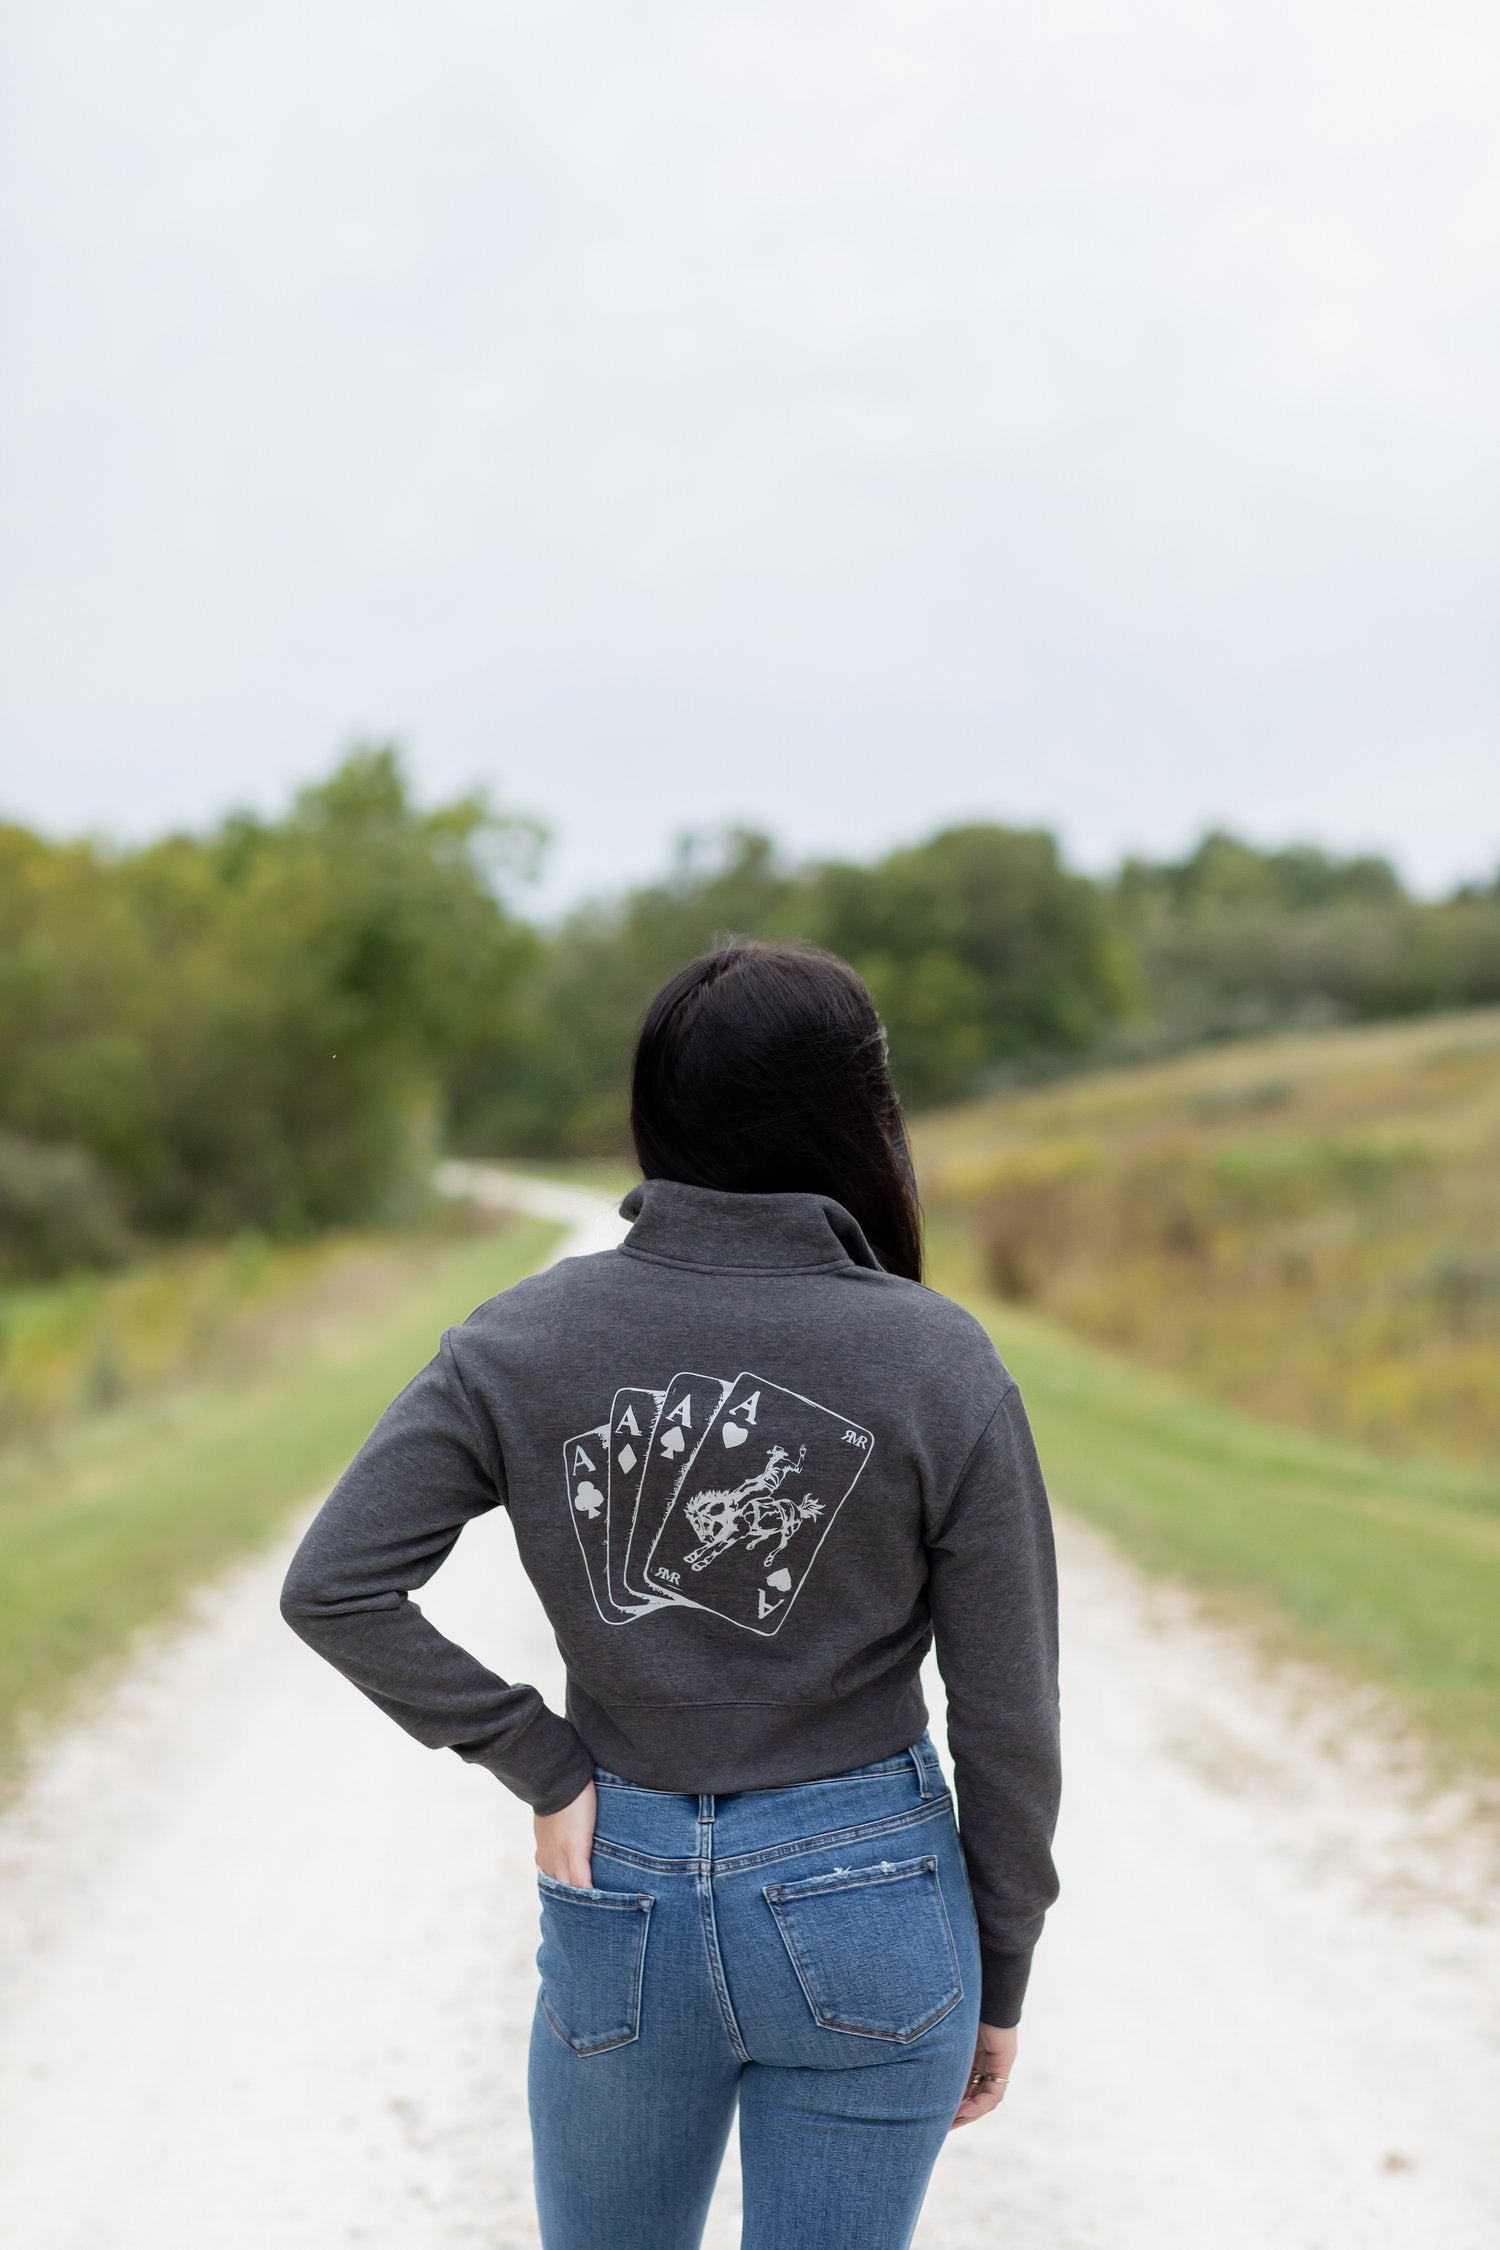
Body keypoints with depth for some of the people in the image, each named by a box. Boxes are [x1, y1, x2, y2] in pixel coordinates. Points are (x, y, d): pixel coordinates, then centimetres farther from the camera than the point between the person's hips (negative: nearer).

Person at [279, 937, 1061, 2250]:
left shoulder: (527, 1340, -7)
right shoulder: (938, 1363, -12)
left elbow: (333, 1586, -14)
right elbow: (1007, 1715, -8)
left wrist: (542, 1770, -5)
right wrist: (999, 1979, 5)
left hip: (619, 1896, 2)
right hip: (866, 1900, -2)